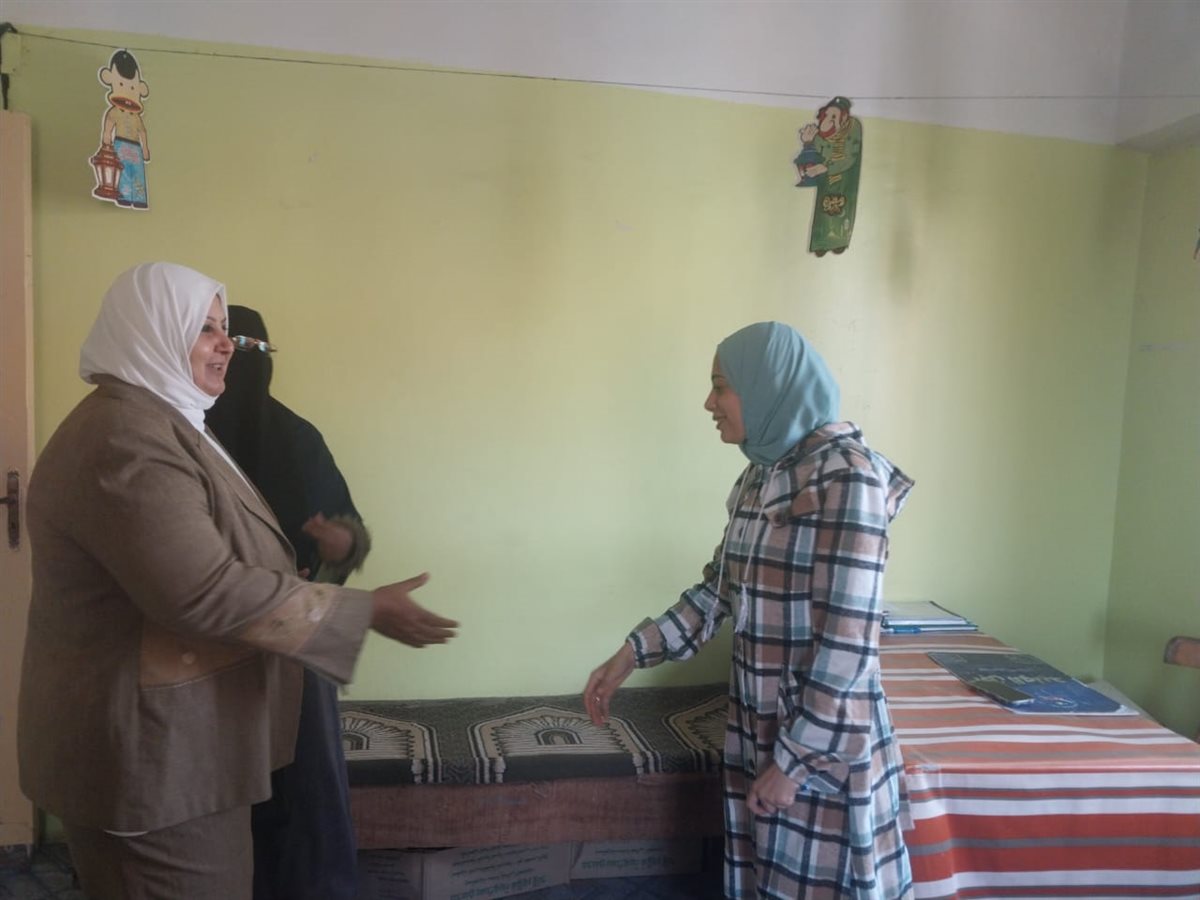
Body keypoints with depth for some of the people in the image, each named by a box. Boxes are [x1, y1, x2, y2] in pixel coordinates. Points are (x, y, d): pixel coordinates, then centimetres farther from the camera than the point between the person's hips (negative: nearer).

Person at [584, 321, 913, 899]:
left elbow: (848, 640, -21)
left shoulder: (846, 475, -19)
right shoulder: (761, 474, 6)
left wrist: (794, 758, -17)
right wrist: (631, 655, 6)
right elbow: (720, 591, 12)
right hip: (756, 725, 8)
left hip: (823, 739, -7)